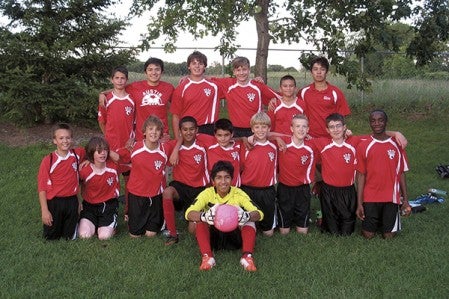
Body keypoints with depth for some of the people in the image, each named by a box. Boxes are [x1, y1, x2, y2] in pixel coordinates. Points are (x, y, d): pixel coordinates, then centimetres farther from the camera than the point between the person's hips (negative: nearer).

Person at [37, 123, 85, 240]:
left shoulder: (78, 154, -2)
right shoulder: (48, 160, -11)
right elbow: (42, 187, -9)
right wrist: (44, 210, -12)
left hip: (71, 201, 2)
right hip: (53, 203, -2)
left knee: (70, 237, 11)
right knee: (51, 238, 10)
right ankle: (56, 225, 39)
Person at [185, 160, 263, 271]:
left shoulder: (238, 194, -12)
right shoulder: (207, 193, -12)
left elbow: (259, 214, -23)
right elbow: (189, 213, -26)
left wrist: (247, 216, -48)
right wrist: (204, 216, -50)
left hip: (234, 235, 0)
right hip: (213, 235, 0)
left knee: (250, 221, -25)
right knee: (200, 221, -27)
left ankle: (247, 256, -32)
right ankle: (207, 256, -33)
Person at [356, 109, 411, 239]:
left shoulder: (396, 145, 0)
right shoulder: (363, 146, -3)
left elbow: (401, 173, 4)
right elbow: (361, 175, -2)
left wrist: (405, 200, 0)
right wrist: (359, 203, -5)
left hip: (391, 197, 1)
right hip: (370, 198, 0)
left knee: (389, 235, 3)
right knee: (368, 234, 3)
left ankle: (385, 220, 34)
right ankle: (376, 220, 33)